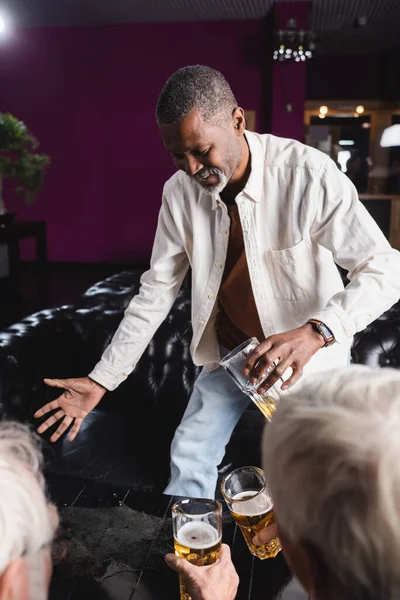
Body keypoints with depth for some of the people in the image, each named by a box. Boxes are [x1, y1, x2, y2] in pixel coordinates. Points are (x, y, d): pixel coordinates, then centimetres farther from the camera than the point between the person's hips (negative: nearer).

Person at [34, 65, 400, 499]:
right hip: (228, 348, 4)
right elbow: (156, 291, -5)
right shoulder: (179, 192, -11)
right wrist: (101, 380, -6)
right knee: (190, 459, 9)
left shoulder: (307, 174, -26)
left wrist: (315, 333, -44)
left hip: (309, 351, -3)